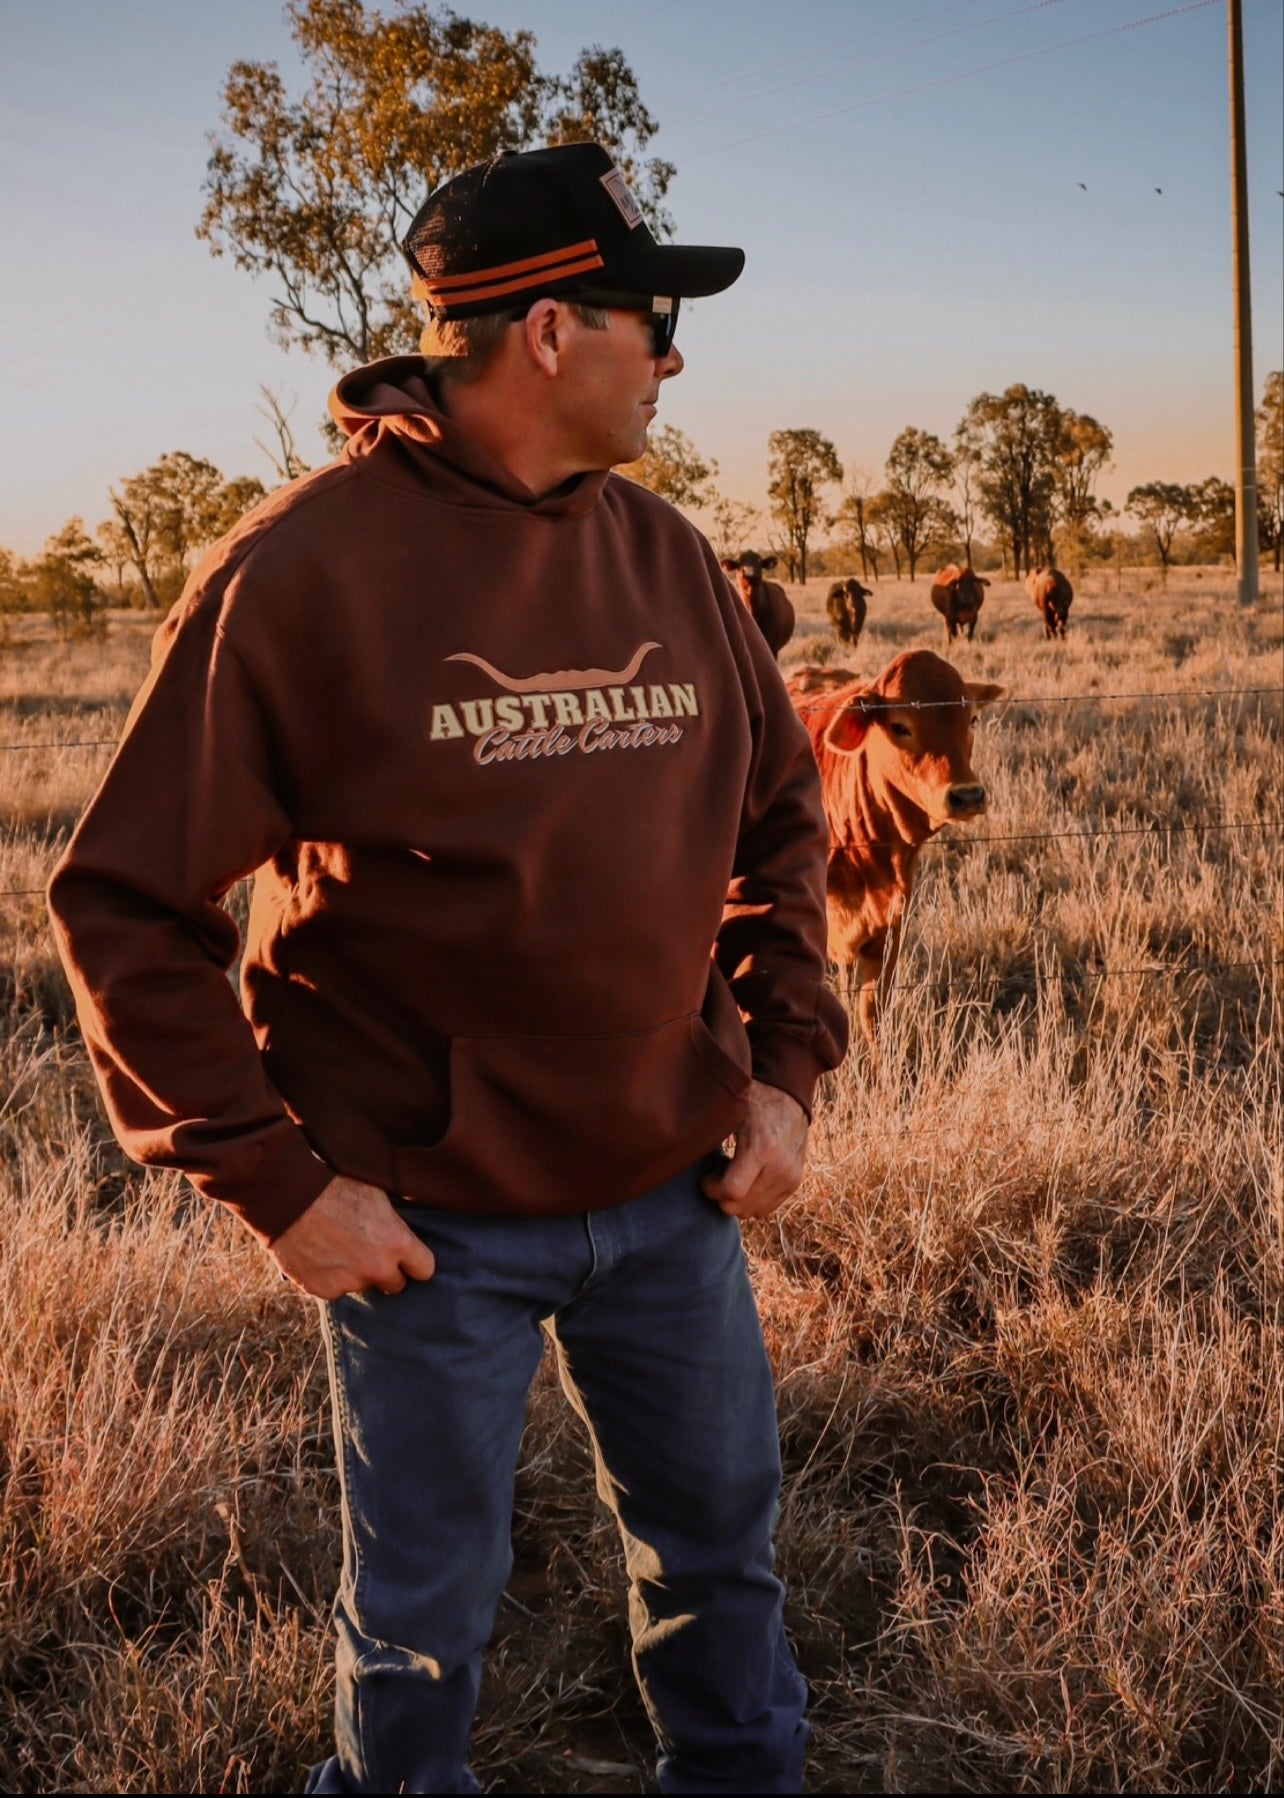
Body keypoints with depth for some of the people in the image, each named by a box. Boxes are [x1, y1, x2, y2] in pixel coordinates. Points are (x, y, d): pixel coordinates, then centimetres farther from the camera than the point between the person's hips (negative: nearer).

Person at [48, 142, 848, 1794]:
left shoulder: (665, 557, 2)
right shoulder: (303, 570, -15)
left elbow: (779, 820, 15)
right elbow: (124, 899, -13)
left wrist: (783, 1067, 5)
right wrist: (273, 1181, -14)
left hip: (676, 1192, 5)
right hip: (429, 1220, -5)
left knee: (719, 1547, 21)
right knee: (423, 1610, 13)